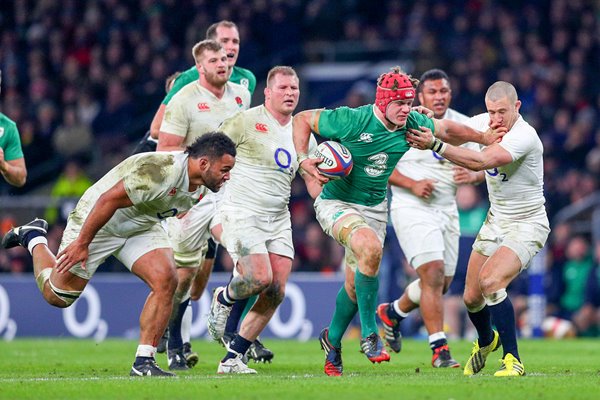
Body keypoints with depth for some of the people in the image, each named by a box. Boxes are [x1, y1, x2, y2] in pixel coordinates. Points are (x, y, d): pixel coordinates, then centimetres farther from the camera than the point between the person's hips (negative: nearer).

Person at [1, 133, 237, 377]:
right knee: (57, 297, 6)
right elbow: (109, 199, -32)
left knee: (166, 281, -19)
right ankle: (34, 238, 35)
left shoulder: (202, 187, -10)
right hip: (95, 220, -7)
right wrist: (82, 243, -26)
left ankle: (143, 362, -12)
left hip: (143, 227, 7)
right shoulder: (159, 171, -37)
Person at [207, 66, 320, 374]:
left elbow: (314, 183, 12)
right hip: (242, 214, -6)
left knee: (275, 293, -5)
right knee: (260, 278, -24)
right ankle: (224, 300, 11)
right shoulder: (245, 122, -5)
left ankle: (232, 359, 4)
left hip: (278, 219, 6)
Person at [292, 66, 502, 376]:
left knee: (355, 284, 7)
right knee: (370, 248, -33)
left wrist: (487, 138, 14)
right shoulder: (352, 120, -21)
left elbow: (447, 128, 12)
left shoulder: (411, 124, -7)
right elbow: (302, 119, -10)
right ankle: (369, 333, -22)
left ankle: (332, 339, 34)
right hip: (337, 202, -6)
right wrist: (304, 159, -20)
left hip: (375, 208, 6)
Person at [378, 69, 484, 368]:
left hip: (447, 209, 6)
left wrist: (472, 175, -12)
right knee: (433, 274, -19)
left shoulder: (463, 125, 7)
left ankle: (393, 312, 38)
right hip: (412, 209, -6)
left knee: (441, 283, 10)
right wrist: (412, 184, -19)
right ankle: (439, 349, -17)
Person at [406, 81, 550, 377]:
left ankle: (513, 360, -19)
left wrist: (434, 144, -43)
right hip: (495, 221, 7)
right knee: (471, 297, 7)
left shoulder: (524, 136, -27)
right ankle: (486, 341, 42)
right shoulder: (485, 122, -4)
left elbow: (479, 162, -38)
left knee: (490, 281, -29)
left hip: (527, 226, -7)